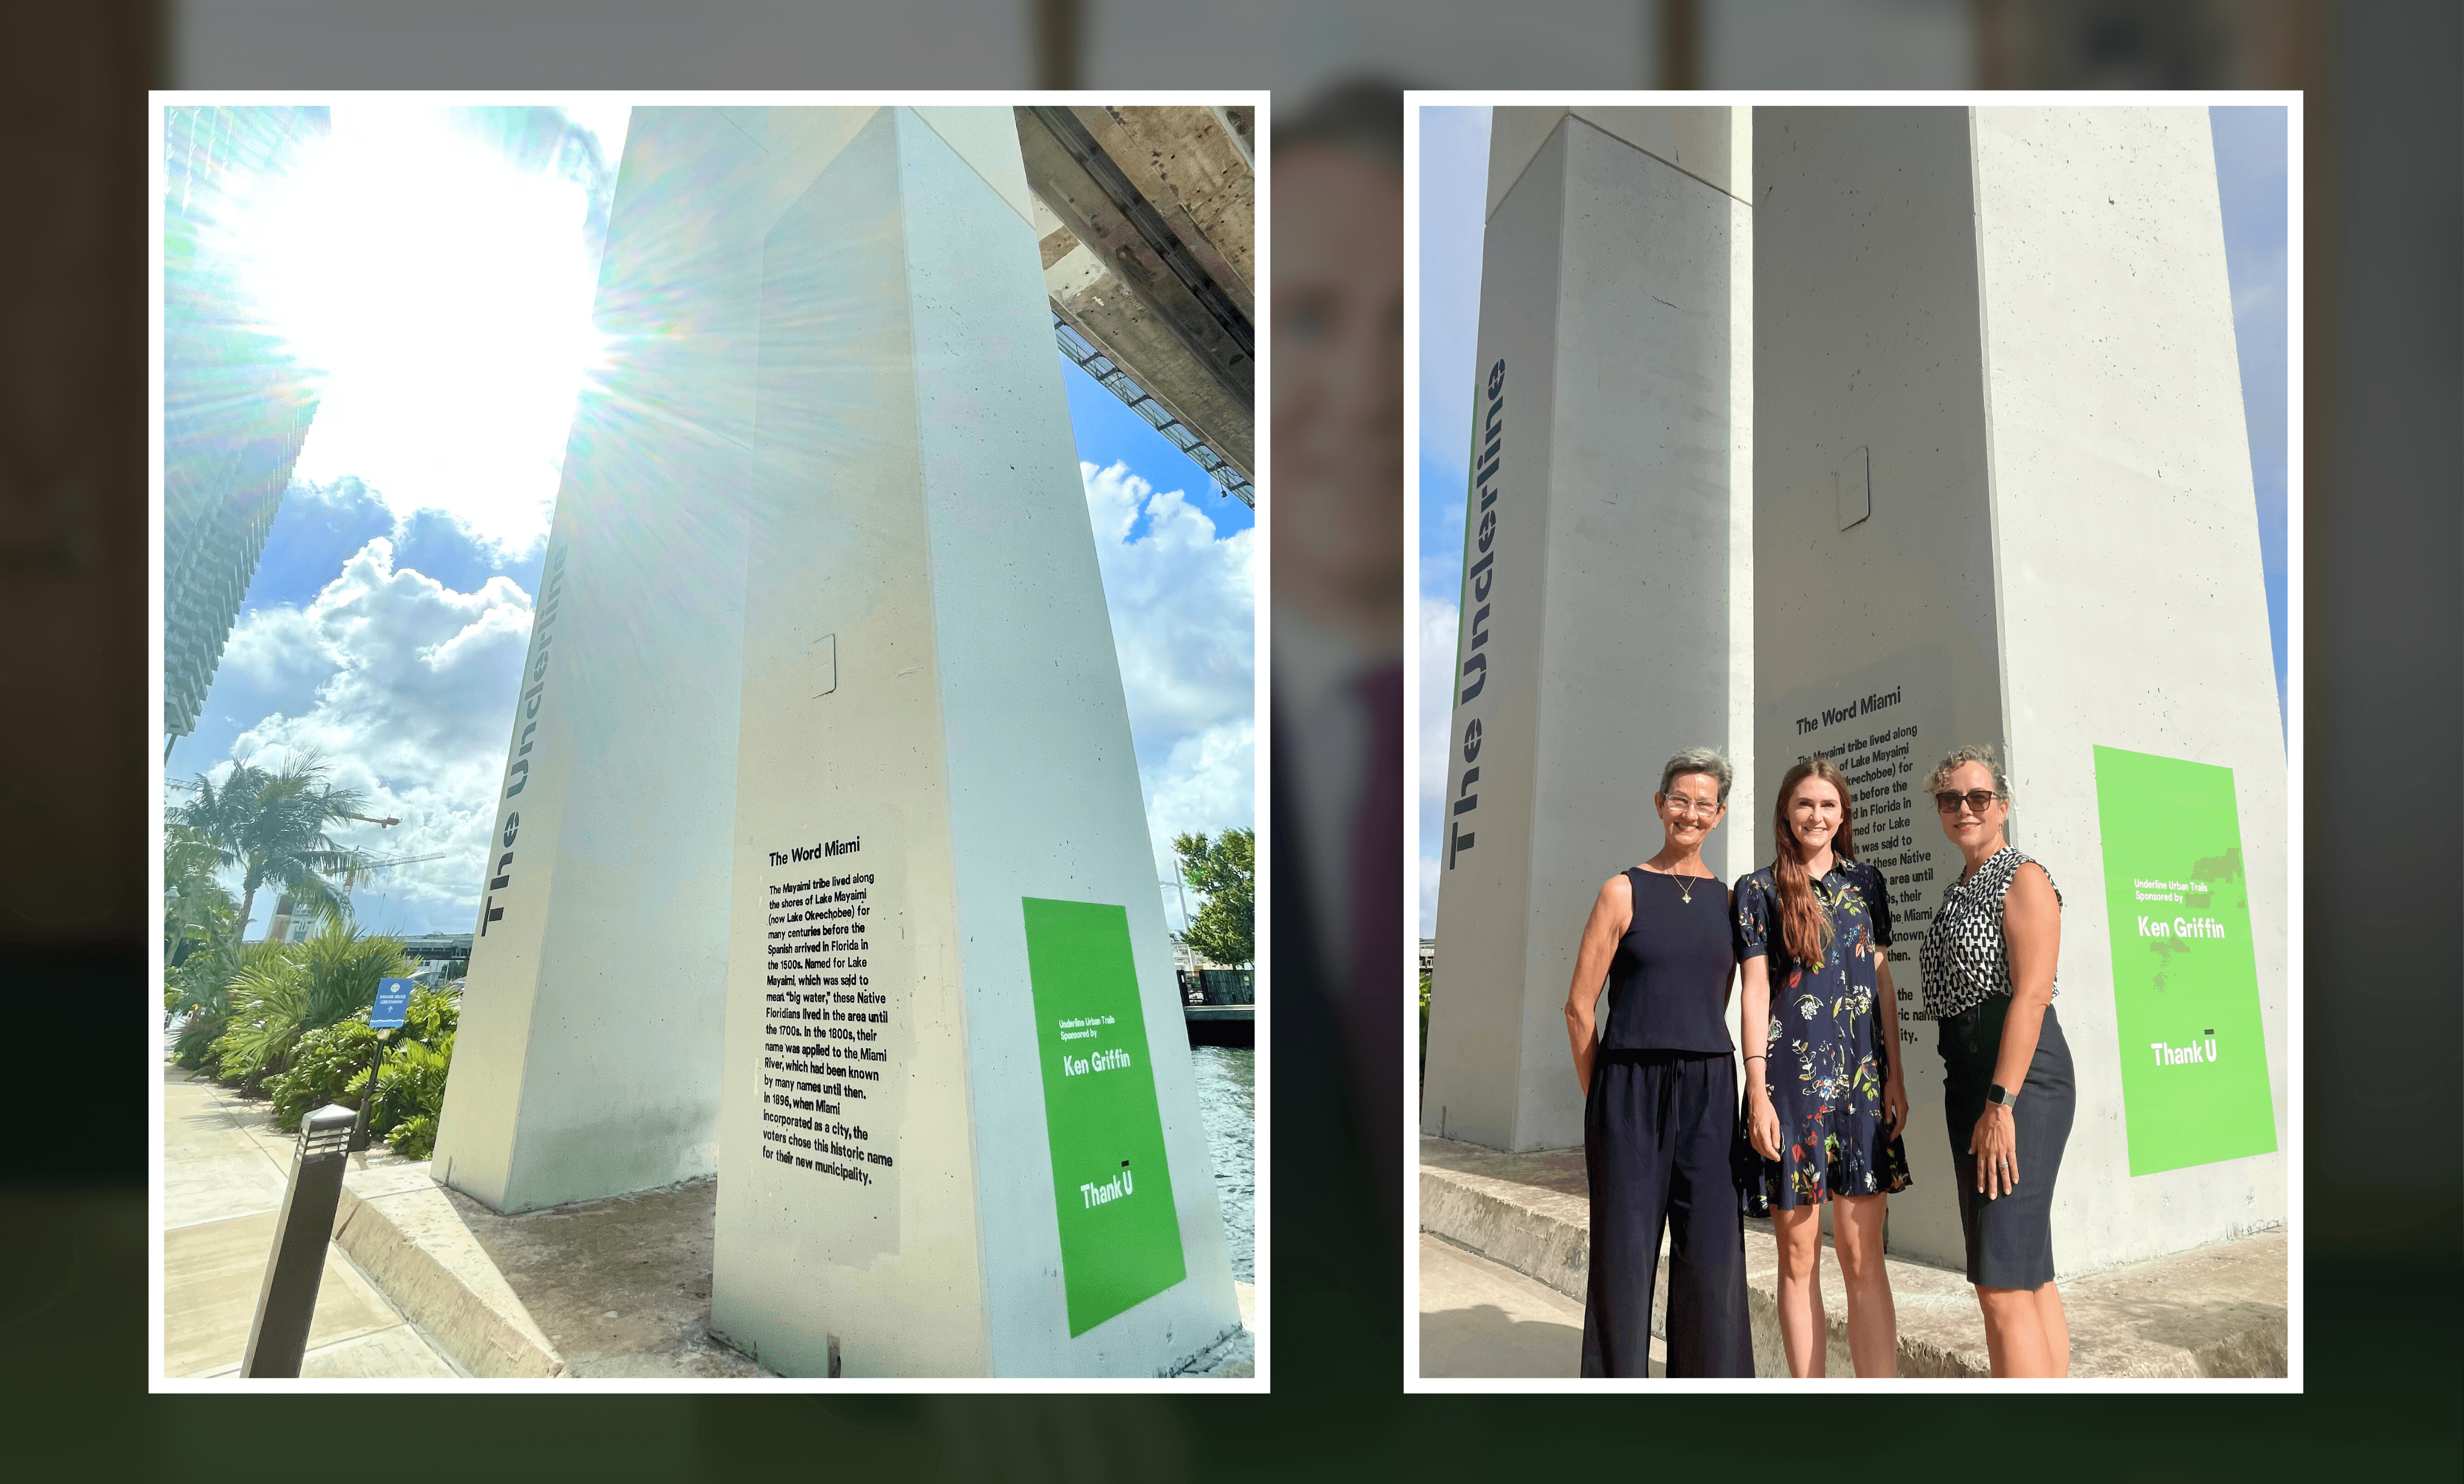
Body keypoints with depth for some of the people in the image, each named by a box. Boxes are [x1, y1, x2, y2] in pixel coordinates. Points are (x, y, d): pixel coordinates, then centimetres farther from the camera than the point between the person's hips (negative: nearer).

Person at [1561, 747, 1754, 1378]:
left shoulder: (1729, 900, 11)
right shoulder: (1624, 892, 0)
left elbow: (1716, 1005, 16)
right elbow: (1579, 1007, -1)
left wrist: (1698, 1081, 8)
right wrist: (1602, 1103, 0)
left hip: (1708, 1095, 3)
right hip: (1631, 1093, -3)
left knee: (1713, 1260, 3)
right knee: (1625, 1259, 1)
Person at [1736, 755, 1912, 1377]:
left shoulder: (1866, 883, 13)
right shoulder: (1759, 890, 4)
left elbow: (1882, 982, 13)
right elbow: (1755, 993, 0)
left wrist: (1895, 1076, 7)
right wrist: (1758, 1091, -7)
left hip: (1862, 1080, 2)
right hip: (1792, 1081, -2)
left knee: (1863, 1258, -2)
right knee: (1799, 1259, 4)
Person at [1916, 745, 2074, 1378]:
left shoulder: (2023, 879, -6)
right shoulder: (1958, 894, 19)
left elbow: (2032, 994, -16)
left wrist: (2001, 1105, -22)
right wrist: (1972, 1106, 15)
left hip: (2021, 1082, -9)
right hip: (1971, 1085, 9)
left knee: (2002, 1285, -13)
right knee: (2032, 1278, 13)